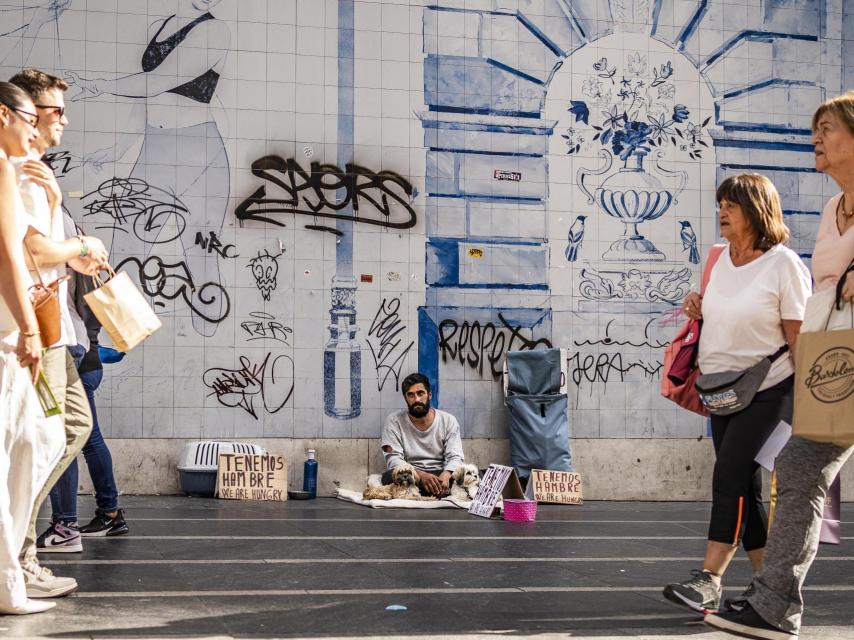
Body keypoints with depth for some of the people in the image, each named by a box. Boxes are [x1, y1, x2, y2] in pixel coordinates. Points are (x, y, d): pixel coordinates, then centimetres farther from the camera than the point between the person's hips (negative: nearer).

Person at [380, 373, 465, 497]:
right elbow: (393, 459, -11)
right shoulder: (394, 422, 0)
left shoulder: (449, 421, 4)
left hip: (440, 474, 1)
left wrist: (446, 475, -30)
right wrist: (421, 476, -29)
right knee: (390, 476, -35)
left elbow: (455, 458, -4)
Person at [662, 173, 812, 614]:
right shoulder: (720, 259, 8)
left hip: (768, 390, -7)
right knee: (744, 486, 8)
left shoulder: (783, 264, -11)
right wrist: (699, 312, 1)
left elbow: (798, 338, -12)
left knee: (730, 475, -15)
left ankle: (709, 581, -14)